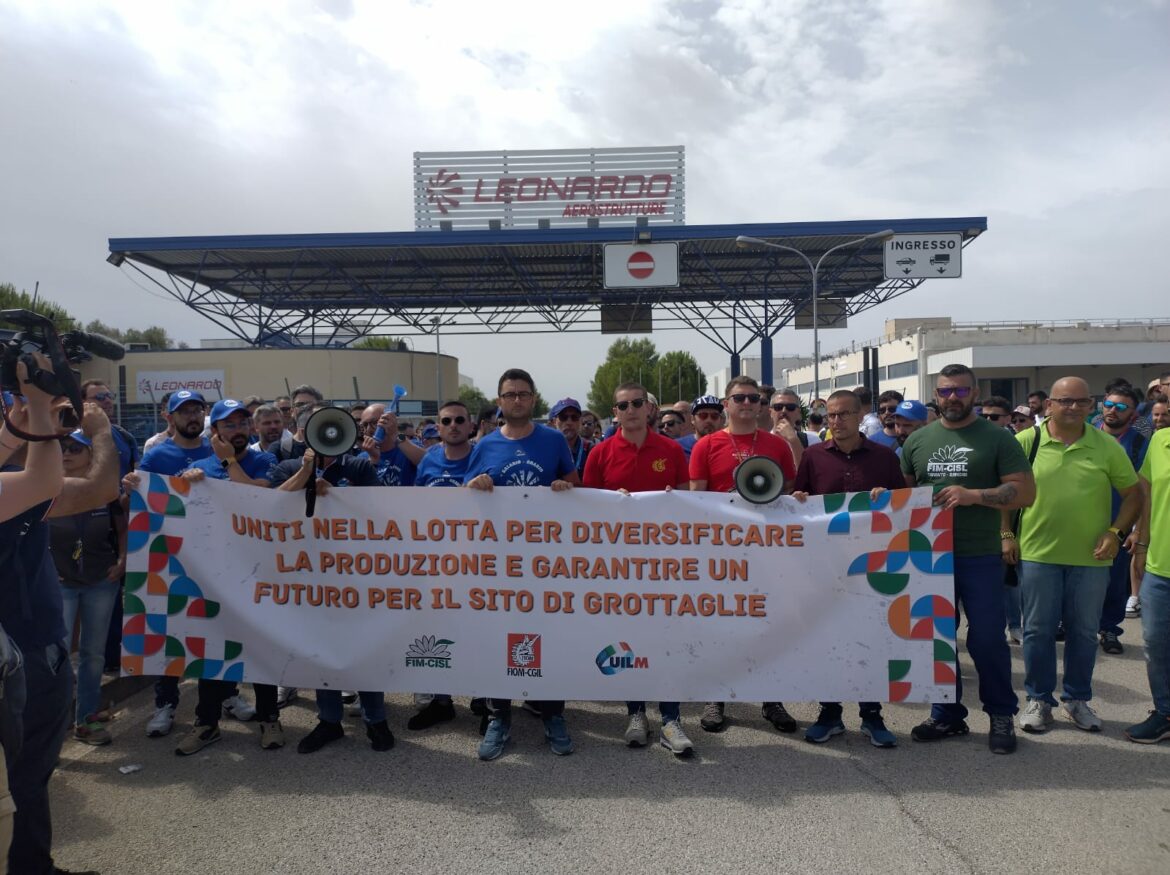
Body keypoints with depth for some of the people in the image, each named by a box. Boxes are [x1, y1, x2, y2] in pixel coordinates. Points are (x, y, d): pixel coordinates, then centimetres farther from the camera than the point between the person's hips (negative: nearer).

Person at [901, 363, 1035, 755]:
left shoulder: (996, 438, -1)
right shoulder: (917, 440, 9)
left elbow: (1025, 491, -6)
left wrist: (974, 495, -18)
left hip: (979, 557, -3)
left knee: (987, 638, 1)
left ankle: (1001, 715, 22)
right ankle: (947, 714, 26)